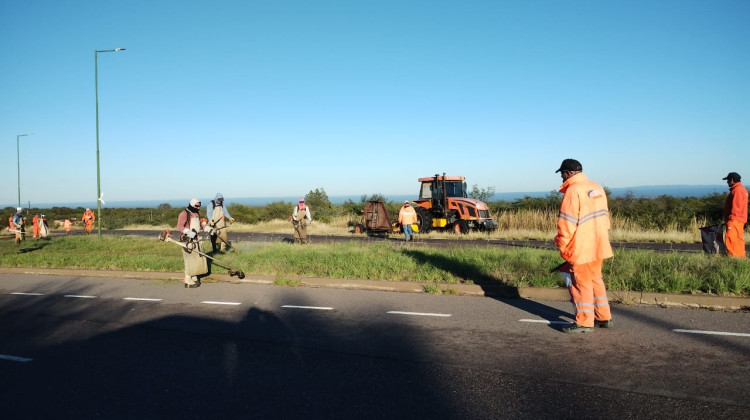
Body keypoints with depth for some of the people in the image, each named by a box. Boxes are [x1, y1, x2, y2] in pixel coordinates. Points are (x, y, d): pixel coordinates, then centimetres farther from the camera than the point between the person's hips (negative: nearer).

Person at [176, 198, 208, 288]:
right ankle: (188, 281, -3)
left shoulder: (196, 214, 18)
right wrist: (188, 232, -33)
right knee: (190, 260, -9)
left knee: (197, 259, 12)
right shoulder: (184, 214, -11)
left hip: (196, 240, 9)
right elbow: (179, 227, -18)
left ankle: (194, 278, 24)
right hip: (188, 240, -9)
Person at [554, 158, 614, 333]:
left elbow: (567, 223, -18)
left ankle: (584, 322, 9)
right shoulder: (597, 187, 9)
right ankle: (603, 317, 26)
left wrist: (562, 246, -7)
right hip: (598, 245, 8)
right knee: (596, 280, 19)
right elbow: (604, 215, 15)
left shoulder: (573, 191, -16)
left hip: (581, 248, -8)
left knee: (581, 283, 2)